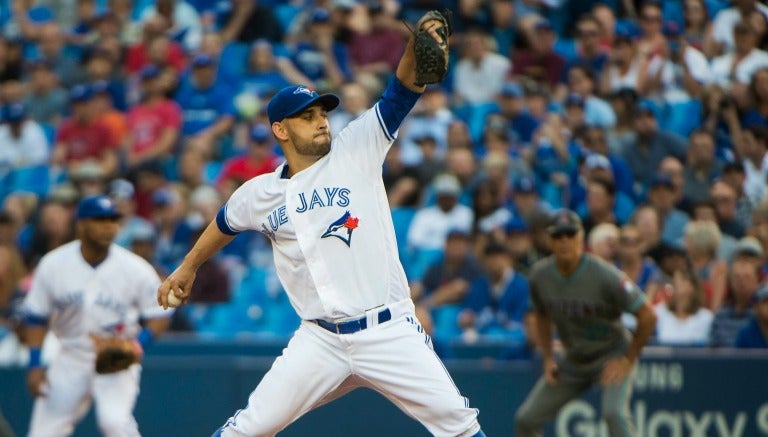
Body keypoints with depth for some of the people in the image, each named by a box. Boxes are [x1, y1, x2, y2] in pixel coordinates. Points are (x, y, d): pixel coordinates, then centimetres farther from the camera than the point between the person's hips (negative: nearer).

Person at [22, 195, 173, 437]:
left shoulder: (135, 269, -11)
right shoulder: (53, 265, -6)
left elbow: (159, 315, -4)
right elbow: (36, 319, 3)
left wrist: (136, 345, -21)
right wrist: (35, 365, -3)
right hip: (71, 357, 3)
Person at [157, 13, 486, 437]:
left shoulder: (356, 151, 2)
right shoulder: (261, 194, 7)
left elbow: (401, 92, -9)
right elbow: (224, 224, 28)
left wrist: (415, 48, -27)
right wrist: (187, 268, 41)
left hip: (388, 332, -1)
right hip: (321, 340, 1)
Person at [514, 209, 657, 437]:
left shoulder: (604, 275, -25)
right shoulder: (540, 275, -9)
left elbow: (647, 316, -19)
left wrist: (628, 360, -16)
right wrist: (548, 359, 3)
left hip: (612, 356, -6)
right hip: (573, 362, 6)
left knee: (614, 413, -31)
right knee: (525, 418, 2)